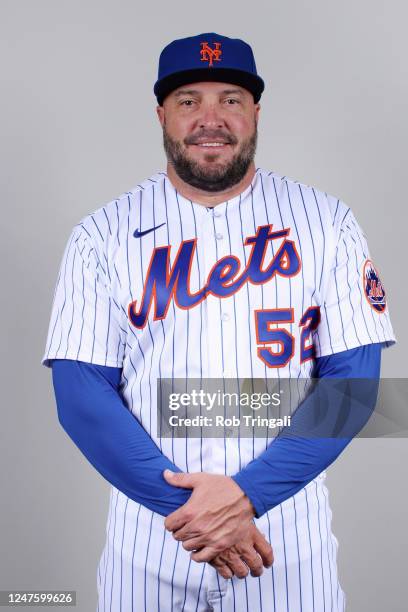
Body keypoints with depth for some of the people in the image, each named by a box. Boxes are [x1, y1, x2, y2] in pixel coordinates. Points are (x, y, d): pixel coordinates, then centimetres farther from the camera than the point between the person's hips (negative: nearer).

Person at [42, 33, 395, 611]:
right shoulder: (102, 234, -4)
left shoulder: (325, 222, -3)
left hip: (289, 535, 0)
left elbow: (352, 379, -7)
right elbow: (81, 394, -8)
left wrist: (246, 494, -17)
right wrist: (184, 505, -17)